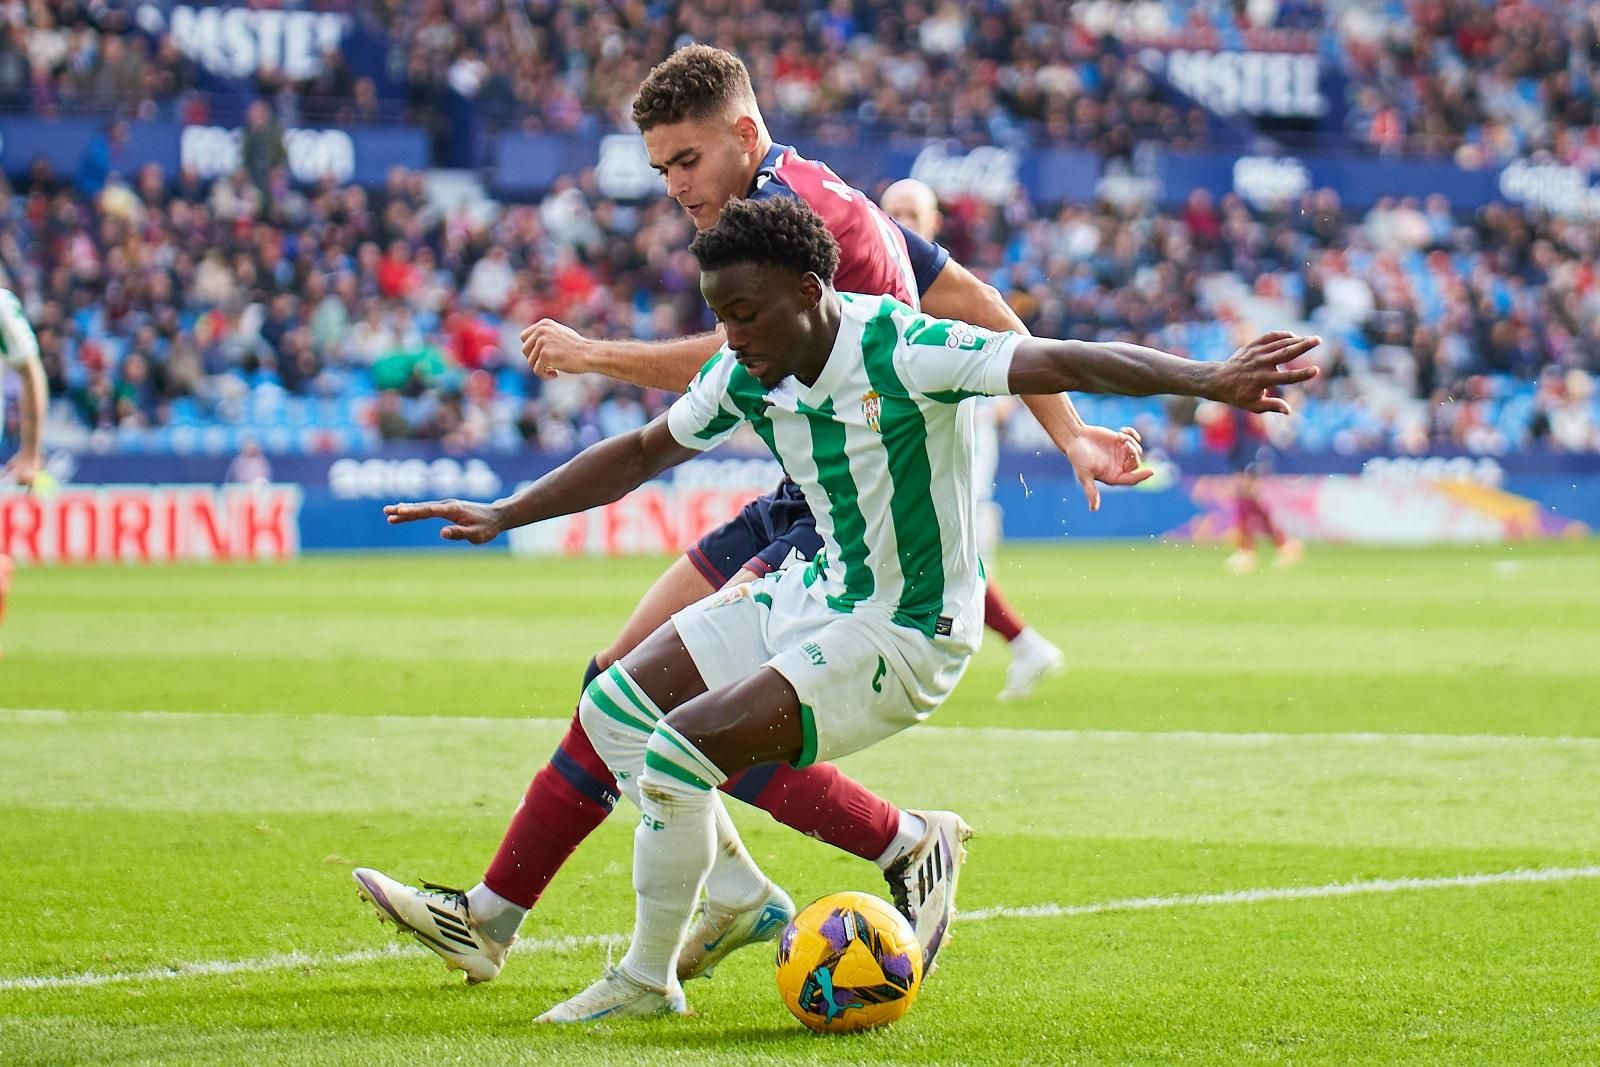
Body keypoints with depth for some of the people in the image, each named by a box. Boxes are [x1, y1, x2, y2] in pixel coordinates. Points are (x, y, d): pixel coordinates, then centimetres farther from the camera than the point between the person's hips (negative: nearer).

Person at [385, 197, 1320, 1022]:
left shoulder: (904, 351, -25)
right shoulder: (746, 374, -3)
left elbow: (1065, 364, -34)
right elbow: (640, 453, 13)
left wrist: (1208, 381, -47)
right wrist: (502, 517, 12)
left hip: (906, 633, -8)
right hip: (813, 595, 8)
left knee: (675, 754, -18)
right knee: (614, 708, 9)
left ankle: (647, 980, 2)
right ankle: (740, 892, 19)